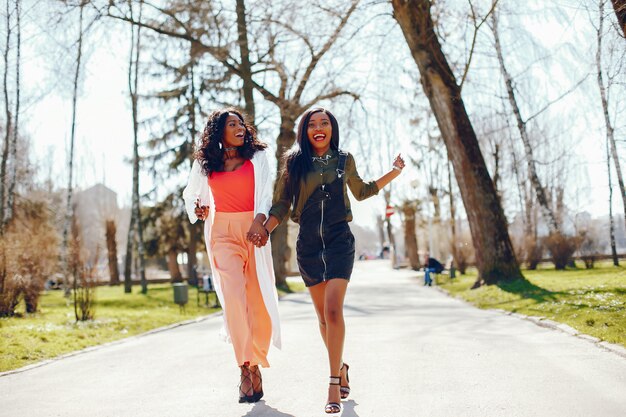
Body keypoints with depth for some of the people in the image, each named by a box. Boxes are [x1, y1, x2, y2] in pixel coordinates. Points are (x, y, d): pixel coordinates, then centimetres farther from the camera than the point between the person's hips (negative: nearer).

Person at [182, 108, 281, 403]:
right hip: (222, 232, 0)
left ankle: (254, 365, 16)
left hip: (254, 231, 0)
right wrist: (198, 210, 4)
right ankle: (247, 369, -16)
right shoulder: (204, 164, 12)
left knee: (260, 301, -2)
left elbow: (266, 195, -3)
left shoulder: (258, 157, 8)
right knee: (233, 296, -18)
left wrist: (259, 222, -23)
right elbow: (190, 194, 27)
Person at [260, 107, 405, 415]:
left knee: (333, 310, -16)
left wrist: (394, 172, 15)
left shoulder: (344, 160, 6)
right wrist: (264, 230, -12)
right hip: (308, 243, 2)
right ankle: (341, 368, 30)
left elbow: (361, 191, 23)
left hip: (339, 240, -1)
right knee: (323, 315, 8)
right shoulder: (295, 163, 4)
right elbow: (281, 204, 5)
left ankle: (334, 387, -14)